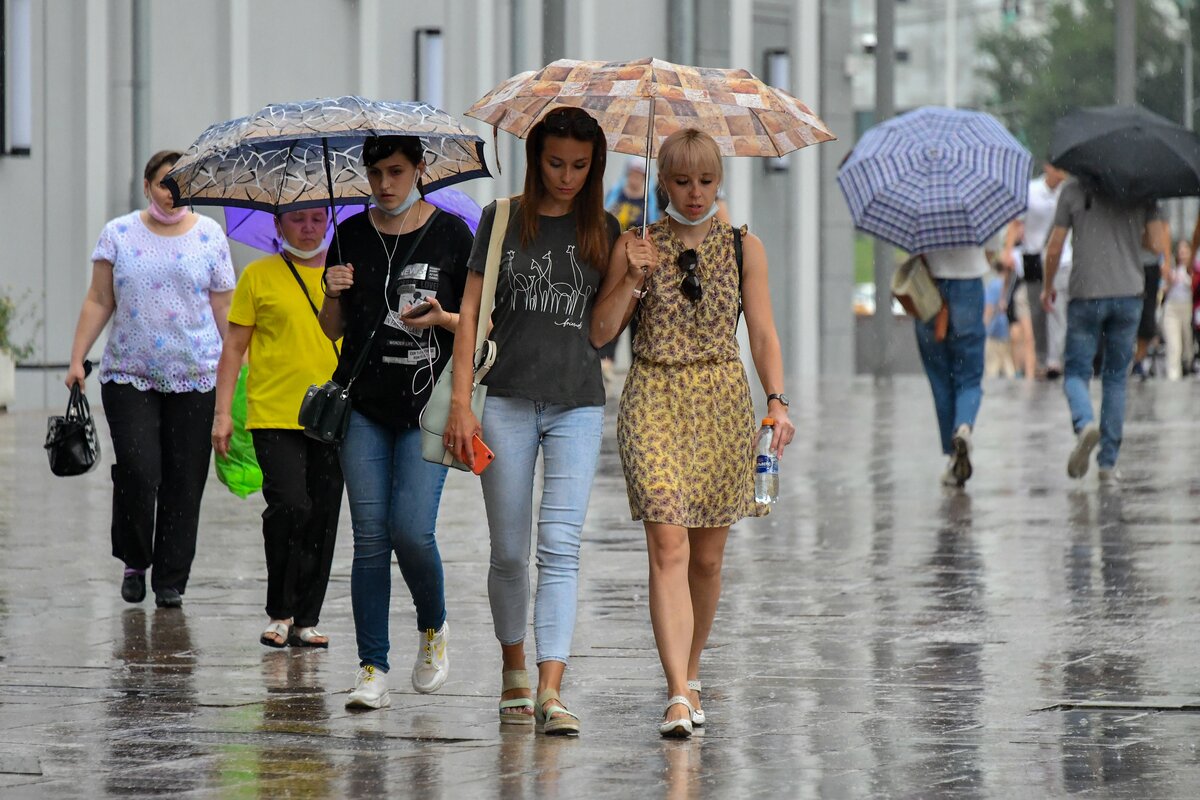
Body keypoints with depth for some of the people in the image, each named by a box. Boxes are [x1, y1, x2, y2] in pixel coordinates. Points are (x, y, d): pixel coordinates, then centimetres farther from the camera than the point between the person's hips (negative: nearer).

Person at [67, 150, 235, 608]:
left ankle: (171, 579, 10)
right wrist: (77, 359, 1)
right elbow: (99, 302, 7)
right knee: (137, 471, -12)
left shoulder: (209, 236, 6)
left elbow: (223, 308, 7)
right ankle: (134, 562, 10)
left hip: (194, 379, 0)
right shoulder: (119, 235, 6)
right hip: (128, 376, 0)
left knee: (184, 480, 0)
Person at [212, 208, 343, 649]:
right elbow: (234, 347, 5)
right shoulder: (258, 276, 3)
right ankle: (280, 611, -1)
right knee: (289, 506, -16)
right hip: (273, 415, -3)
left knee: (323, 518, 3)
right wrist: (223, 413, -1)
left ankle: (306, 619, 12)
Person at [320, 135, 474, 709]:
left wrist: (443, 318, -16)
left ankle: (433, 628, 17)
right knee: (370, 536, -1)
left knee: (412, 529, -13)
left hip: (427, 404, -3)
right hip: (364, 405, 3)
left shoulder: (451, 235, 0)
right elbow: (333, 329, 14)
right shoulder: (352, 235, 8)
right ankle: (372, 671, 3)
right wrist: (334, 296, -6)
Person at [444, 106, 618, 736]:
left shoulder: (601, 230, 9)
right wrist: (461, 402, -3)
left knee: (559, 547, -12)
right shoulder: (503, 219, 5)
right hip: (508, 400, 0)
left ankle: (551, 690, -18)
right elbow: (471, 311, 4)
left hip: (577, 404, 0)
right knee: (509, 552, 5)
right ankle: (513, 665, 27)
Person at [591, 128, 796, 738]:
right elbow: (600, 333, 2)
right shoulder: (635, 247, 4)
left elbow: (762, 333, 5)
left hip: (724, 402, 2)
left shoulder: (742, 248, 7)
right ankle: (679, 694, -21)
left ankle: (689, 674, 28)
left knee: (707, 556, 8)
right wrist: (633, 279, -11)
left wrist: (777, 400, -8)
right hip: (654, 399, -2)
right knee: (668, 547, -15)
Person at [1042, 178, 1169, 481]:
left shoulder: (1073, 189, -2)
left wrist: (1047, 287, 16)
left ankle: (1085, 424, -24)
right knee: (1115, 376, 12)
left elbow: (1055, 247, 0)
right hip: (1129, 294, 2)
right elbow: (1160, 244, -2)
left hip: (1086, 296, -2)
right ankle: (1108, 462, 9)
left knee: (1076, 371, 8)